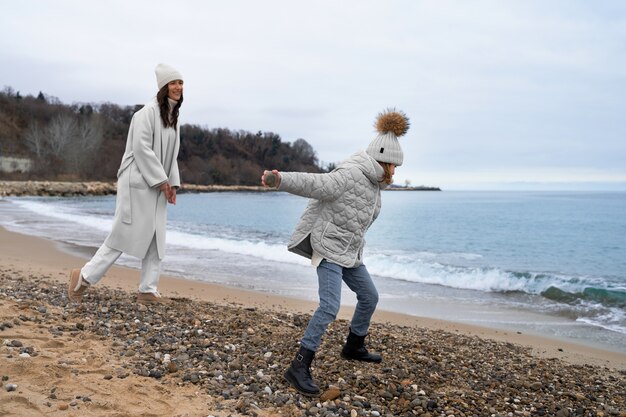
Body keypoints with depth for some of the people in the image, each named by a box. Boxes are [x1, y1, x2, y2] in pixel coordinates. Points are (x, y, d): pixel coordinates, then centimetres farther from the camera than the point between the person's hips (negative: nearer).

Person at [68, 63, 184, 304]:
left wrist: (173, 184, 8)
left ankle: (147, 290, 12)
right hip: (138, 183, -9)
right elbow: (141, 148, -19)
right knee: (125, 234, -5)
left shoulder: (173, 117, 15)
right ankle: (85, 277, 9)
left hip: (157, 186, 9)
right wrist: (162, 181, -18)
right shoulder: (148, 112, -12)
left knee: (156, 238, 6)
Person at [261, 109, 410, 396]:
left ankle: (354, 347, 39)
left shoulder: (372, 183, 11)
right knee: (330, 306, -20)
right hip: (329, 248, -10)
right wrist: (279, 180, -47)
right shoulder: (350, 175, -19)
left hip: (349, 251, 10)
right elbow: (314, 184, -32)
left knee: (369, 297, 18)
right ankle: (299, 367, -14)